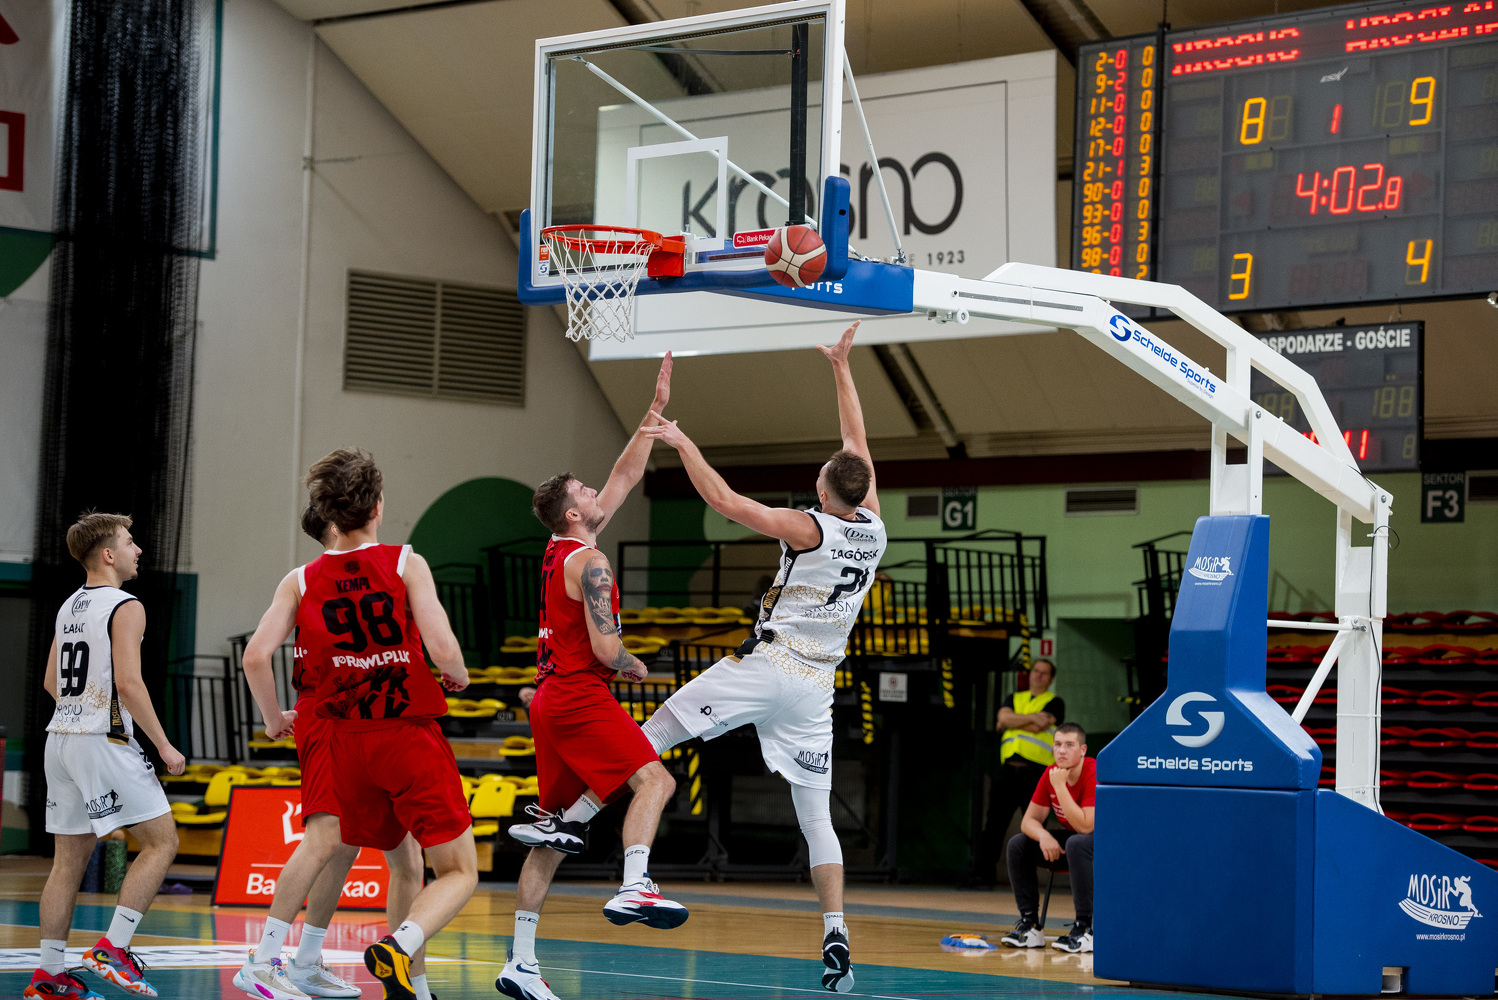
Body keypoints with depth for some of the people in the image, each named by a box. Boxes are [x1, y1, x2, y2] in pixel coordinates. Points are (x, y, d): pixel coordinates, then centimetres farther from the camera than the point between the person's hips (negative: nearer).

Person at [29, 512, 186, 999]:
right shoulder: (125, 607, -11)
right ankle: (112, 950, -10)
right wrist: (163, 744, -13)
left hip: (61, 737, 9)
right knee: (161, 841, -3)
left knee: (70, 858, 11)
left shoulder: (69, 607, 15)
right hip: (105, 740, -9)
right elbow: (129, 683, -18)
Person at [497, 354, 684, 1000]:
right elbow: (604, 647, -18)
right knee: (654, 779, -16)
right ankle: (633, 890, -37)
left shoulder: (562, 549, 16)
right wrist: (635, 668, 3)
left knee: (553, 839, 9)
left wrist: (655, 410, 21)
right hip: (581, 696, -9)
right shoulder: (589, 562, -11)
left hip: (553, 698, 9)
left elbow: (625, 475, 22)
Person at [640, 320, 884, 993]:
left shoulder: (807, 528, -10)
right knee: (816, 817, 6)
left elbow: (724, 500, -11)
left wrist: (683, 443, 0)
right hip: (815, 688, 5)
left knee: (655, 733, 6)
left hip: (764, 668, -5)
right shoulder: (873, 529, 5)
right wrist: (841, 369, 24)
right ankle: (836, 940, -3)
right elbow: (859, 445, 17)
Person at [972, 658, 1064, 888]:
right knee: (995, 822, 0)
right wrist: (1032, 717, -7)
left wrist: (1009, 723, 4)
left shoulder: (1054, 702, 9)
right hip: (1008, 768, 3)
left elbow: (1037, 727, -6)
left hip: (1037, 771, -3)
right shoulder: (1014, 699, 23)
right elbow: (1004, 716, 2)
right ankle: (983, 874, 2)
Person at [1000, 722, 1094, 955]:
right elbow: (1030, 820, -2)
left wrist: (1060, 787, -30)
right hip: (1069, 843, 7)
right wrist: (1043, 836, -25)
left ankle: (1085, 929, -33)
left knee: (1077, 844, -38)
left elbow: (1085, 826, -31)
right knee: (1018, 844, -8)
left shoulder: (1095, 774, -24)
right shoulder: (1051, 774, -3)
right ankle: (1029, 925, -6)